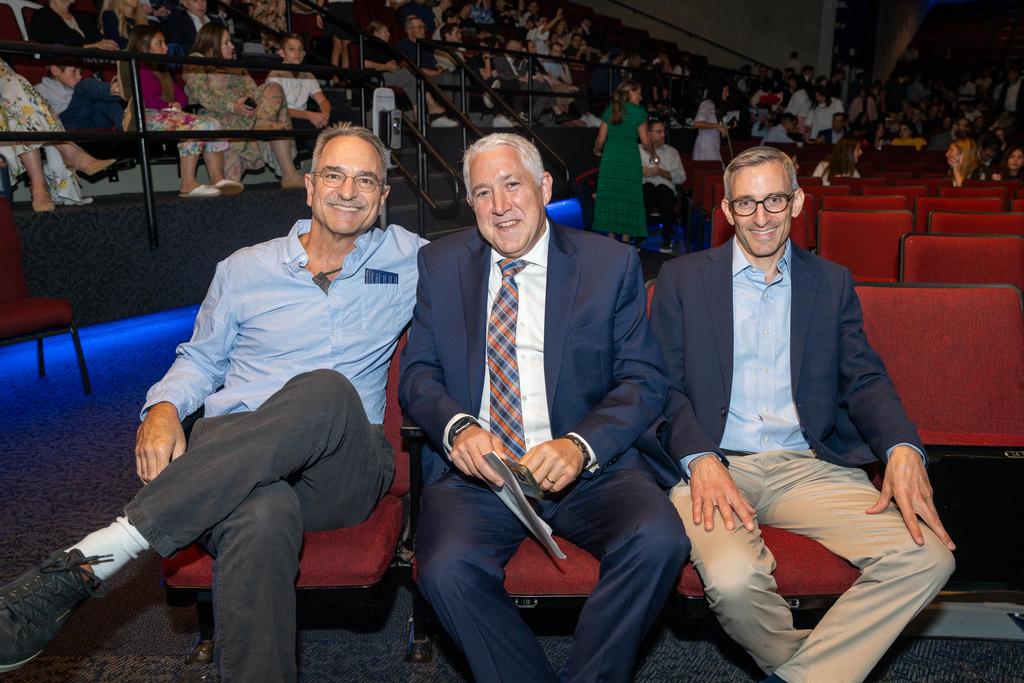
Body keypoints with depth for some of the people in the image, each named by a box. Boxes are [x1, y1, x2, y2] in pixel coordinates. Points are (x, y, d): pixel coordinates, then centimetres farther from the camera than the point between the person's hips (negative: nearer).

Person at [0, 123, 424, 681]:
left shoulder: (407, 259, 14)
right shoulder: (245, 269, 17)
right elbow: (200, 359, 22)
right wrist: (163, 410, 1)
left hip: (342, 469, 1)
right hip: (225, 456, 0)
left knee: (328, 392, -38)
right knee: (261, 516, -41)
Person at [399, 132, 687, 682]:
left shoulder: (612, 265, 7)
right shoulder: (439, 264, 12)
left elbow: (644, 380, 1)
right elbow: (417, 372, 8)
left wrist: (579, 445, -18)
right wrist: (458, 428, -15)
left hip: (590, 468, 0)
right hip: (476, 470, 1)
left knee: (658, 541, -27)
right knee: (446, 568, -28)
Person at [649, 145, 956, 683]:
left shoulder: (832, 282, 15)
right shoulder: (682, 279, 7)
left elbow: (865, 379, 9)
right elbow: (666, 386, 2)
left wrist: (903, 448, -12)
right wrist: (700, 460, -16)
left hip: (809, 467, 3)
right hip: (715, 466, -2)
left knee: (928, 557, -18)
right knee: (733, 579, -30)